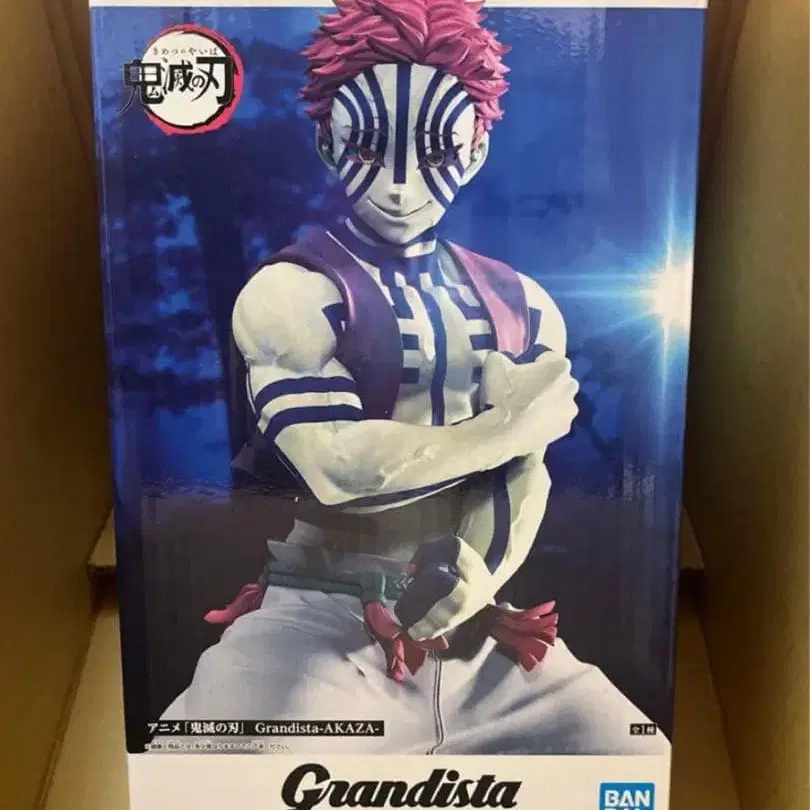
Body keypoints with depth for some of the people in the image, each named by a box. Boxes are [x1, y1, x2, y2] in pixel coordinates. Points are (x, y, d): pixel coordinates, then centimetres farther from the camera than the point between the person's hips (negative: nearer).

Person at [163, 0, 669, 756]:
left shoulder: (521, 307, 9)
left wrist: (467, 584, -18)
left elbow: (523, 480, -1)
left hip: (471, 626, 5)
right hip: (318, 623, -4)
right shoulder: (291, 292, -5)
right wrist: (506, 425, -9)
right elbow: (338, 466, -18)